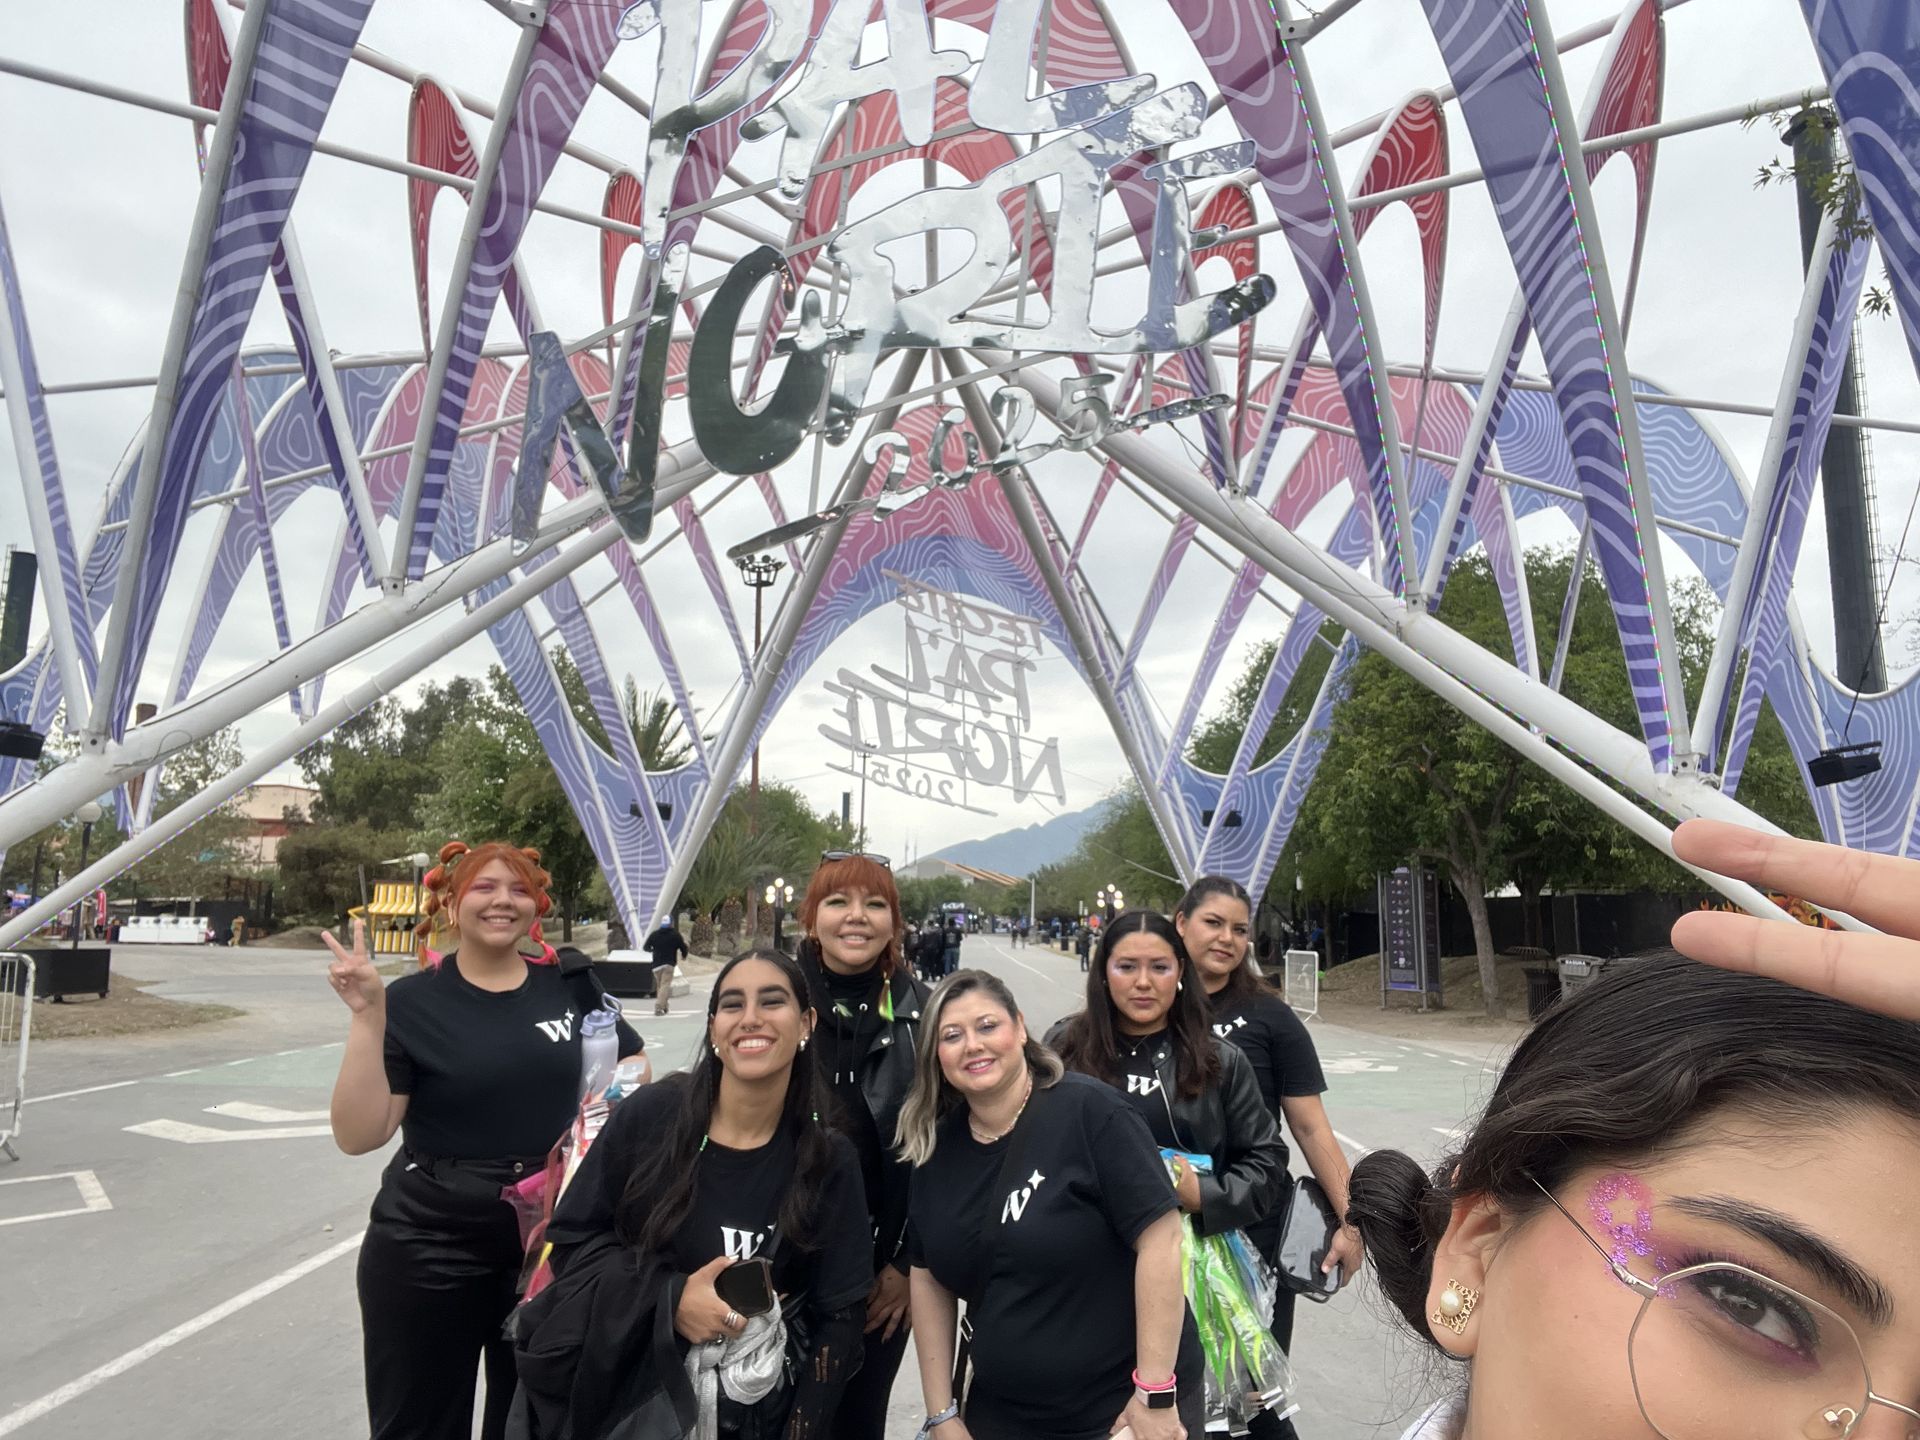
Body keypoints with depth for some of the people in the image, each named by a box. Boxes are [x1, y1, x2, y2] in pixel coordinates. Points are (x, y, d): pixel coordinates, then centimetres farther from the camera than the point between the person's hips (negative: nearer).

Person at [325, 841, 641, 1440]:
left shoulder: (571, 984, -2)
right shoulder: (411, 1002, -8)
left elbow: (633, 1068, 12)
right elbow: (359, 1135, -15)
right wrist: (367, 1015, -23)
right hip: (429, 1250, -2)